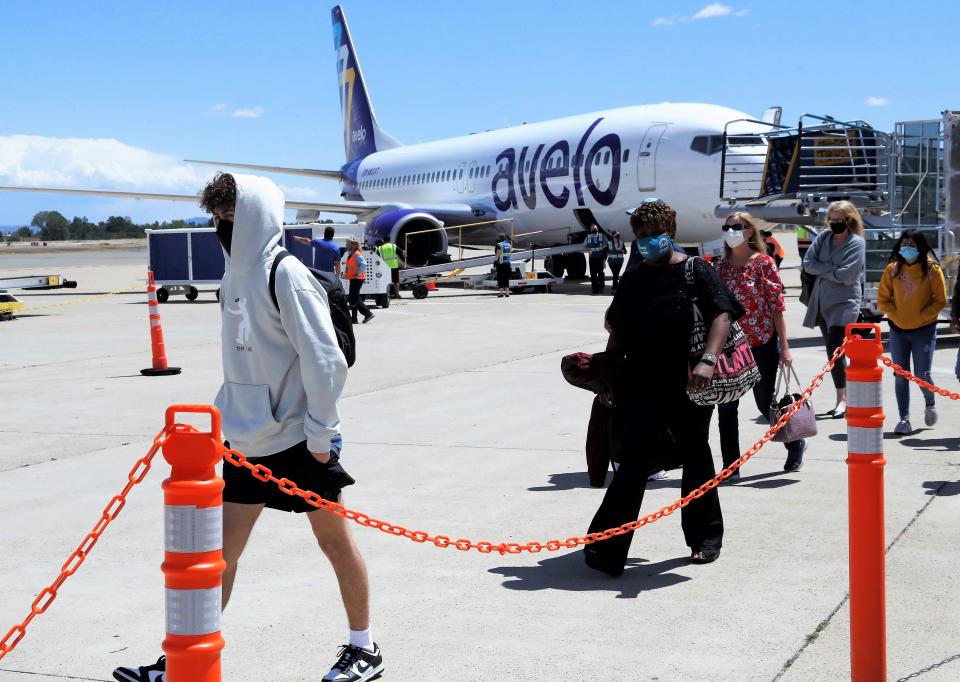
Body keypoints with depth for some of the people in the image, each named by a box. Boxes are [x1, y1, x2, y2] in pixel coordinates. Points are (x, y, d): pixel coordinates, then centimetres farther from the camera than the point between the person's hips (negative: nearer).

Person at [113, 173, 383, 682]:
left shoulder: (285, 275, -16)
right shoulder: (236, 277, 9)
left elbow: (324, 358, -18)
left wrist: (319, 433, -17)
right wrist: (225, 416, 13)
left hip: (299, 442, -8)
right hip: (247, 440, 8)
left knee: (333, 540, 7)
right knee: (221, 547, 8)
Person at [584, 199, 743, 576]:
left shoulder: (696, 271, -3)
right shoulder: (633, 280, 11)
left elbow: (722, 316, -14)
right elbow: (618, 333, 16)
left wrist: (708, 360, -29)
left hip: (689, 388, -2)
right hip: (640, 386, 2)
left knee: (696, 459, 13)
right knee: (632, 464, -5)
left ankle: (705, 537, 30)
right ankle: (606, 548, -6)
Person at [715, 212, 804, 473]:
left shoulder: (764, 263, -6)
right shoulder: (721, 266, 7)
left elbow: (777, 307, -8)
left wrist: (784, 348, -12)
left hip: (762, 344, -4)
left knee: (765, 403, 5)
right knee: (726, 407, -1)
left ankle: (795, 445, 32)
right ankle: (731, 466, 8)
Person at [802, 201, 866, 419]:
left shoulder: (857, 243, -7)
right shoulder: (824, 237, 10)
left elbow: (846, 275, -17)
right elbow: (807, 262, 0)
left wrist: (822, 269, -6)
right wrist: (831, 268, -10)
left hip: (845, 302, -6)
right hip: (822, 301, 6)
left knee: (834, 349, -16)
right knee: (833, 351, 11)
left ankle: (842, 399, -9)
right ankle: (844, 398, 19)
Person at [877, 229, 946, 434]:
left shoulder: (932, 270, -6)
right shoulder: (892, 269, 2)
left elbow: (940, 301, -4)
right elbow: (882, 299, 6)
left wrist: (920, 317, -12)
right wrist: (895, 316, -7)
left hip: (924, 330, -3)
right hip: (898, 330, 3)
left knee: (922, 375, -4)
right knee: (901, 376, 3)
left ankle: (930, 403, 28)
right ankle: (904, 419, 9)